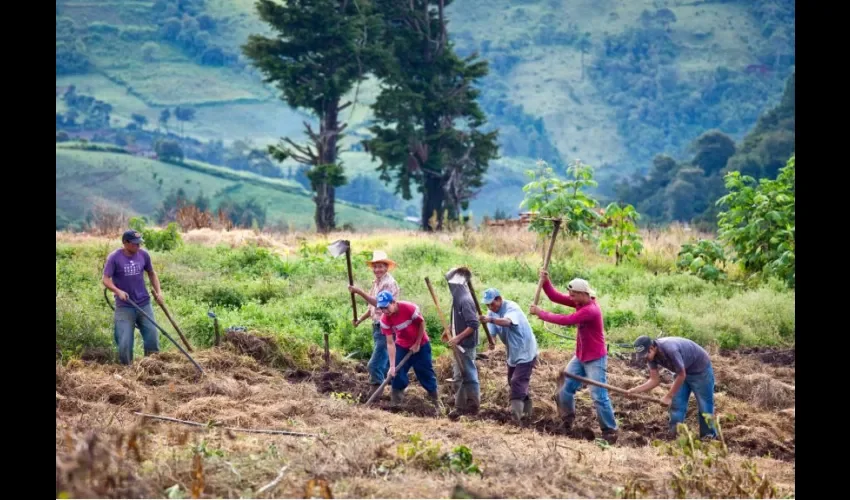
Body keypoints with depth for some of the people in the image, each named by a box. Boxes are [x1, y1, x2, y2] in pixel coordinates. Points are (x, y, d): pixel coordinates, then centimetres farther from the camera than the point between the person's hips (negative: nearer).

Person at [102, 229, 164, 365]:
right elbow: (106, 279, -11)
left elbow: (152, 273, 17)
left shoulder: (143, 255, 1)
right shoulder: (114, 258, -10)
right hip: (124, 307, -3)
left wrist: (158, 291, 7)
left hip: (144, 304, 3)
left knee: (152, 337, 3)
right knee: (124, 343, -4)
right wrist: (118, 291, -27)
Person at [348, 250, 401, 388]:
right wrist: (360, 319, 9)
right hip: (377, 326, 10)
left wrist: (359, 292, -30)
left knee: (375, 364, -13)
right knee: (386, 363, 19)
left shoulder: (389, 283, -15)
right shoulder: (376, 283, 14)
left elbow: (379, 302, -26)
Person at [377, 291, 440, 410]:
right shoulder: (385, 320, -21)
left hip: (421, 344, -2)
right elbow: (390, 343, -18)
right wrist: (392, 366, -24)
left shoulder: (409, 308, -31)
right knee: (397, 373, -6)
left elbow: (422, 323, -14)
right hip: (402, 346, 2)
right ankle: (395, 403, 2)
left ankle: (436, 402, 17)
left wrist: (417, 344, -10)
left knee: (426, 372, 4)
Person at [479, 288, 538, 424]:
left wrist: (490, 320, -66)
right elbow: (492, 332, -8)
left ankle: (516, 416, -24)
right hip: (512, 353, 9)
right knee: (513, 382, 18)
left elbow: (507, 321, -48)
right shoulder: (492, 313, 0)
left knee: (517, 382, -19)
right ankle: (526, 411, 35)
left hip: (525, 352, -9)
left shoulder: (511, 307, -25)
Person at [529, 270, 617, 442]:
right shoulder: (580, 302, -1)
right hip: (580, 357, 9)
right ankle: (566, 422, 27)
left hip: (595, 360, -9)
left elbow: (566, 320, -32)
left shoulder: (591, 310, -29)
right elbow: (556, 297, -1)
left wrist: (541, 313, -25)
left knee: (599, 396, -9)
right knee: (566, 388, 12)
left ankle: (610, 432, -2)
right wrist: (545, 282, -18)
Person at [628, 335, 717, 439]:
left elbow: (681, 376, -27)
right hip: (683, 371, 7)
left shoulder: (670, 349, -38)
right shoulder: (651, 355, -14)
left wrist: (668, 397, -21)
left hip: (700, 369, -7)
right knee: (676, 405, 3)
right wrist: (636, 390, -24)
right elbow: (655, 380, -10)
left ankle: (709, 438, 11)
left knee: (704, 407, 0)